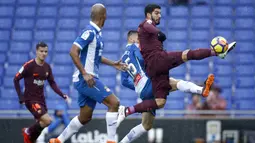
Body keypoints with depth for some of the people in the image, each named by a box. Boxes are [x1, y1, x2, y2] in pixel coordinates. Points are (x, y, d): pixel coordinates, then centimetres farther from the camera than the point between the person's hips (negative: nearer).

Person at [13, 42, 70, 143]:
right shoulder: (29, 65, -14)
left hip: (41, 99, 7)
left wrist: (63, 95, 0)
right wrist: (21, 96, -13)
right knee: (47, 120, -20)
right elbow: (16, 79, -7)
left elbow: (52, 83, 12)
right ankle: (28, 132, 4)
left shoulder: (47, 67, 4)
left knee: (41, 124, 10)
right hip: (31, 99, -7)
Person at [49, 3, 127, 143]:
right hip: (85, 79, -10)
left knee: (85, 117, 13)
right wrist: (84, 74, -24)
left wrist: (113, 64, 25)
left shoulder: (96, 32, 14)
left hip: (87, 79, 10)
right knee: (114, 103, -13)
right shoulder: (89, 32, -14)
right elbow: (73, 51, -22)